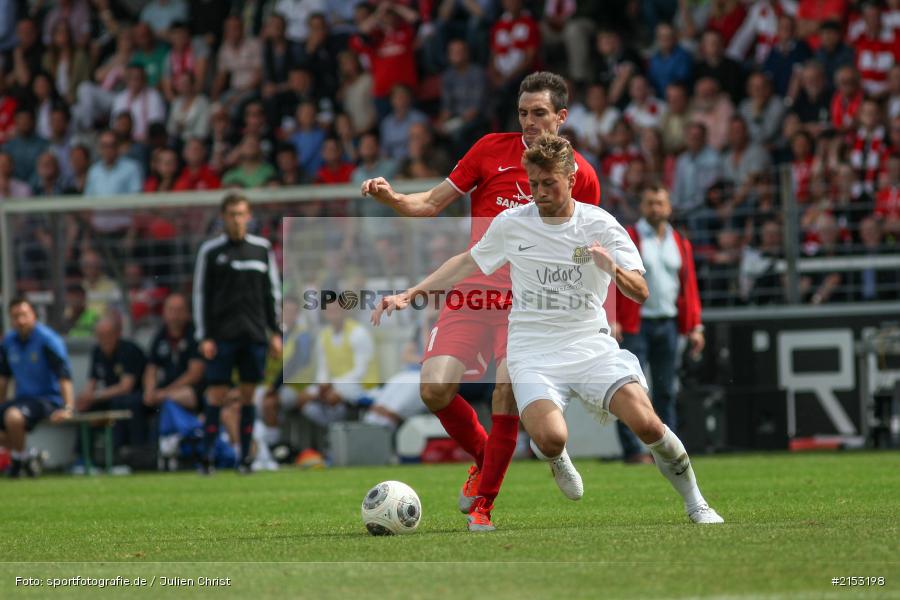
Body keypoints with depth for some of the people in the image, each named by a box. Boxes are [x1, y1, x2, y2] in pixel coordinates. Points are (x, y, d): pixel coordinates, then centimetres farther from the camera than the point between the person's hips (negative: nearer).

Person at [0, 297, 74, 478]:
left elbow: (64, 375, -18)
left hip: (47, 399, -7)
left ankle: (19, 458, -9)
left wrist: (67, 408, -26)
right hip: (22, 397, 7)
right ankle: (24, 457, 8)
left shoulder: (48, 339, -13)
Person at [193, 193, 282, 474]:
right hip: (222, 333, -2)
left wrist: (275, 333, 7)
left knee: (249, 394, 3)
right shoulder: (210, 251, 2)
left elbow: (273, 291, 13)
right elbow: (201, 295, 2)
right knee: (217, 393, -6)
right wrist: (204, 336, -5)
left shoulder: (262, 249, 9)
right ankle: (207, 456, -3)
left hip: (254, 334, 2)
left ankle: (245, 456, 7)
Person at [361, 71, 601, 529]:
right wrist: (391, 198, -9)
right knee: (435, 390, -13)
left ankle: (484, 496, -7)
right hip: (472, 292, 2)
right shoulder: (492, 149, 5)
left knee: (508, 388, -23)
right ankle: (484, 458, 16)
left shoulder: (580, 175, 4)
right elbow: (434, 202, 7)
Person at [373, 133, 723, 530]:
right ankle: (555, 459, 12)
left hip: (592, 345, 0)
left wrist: (613, 269, -28)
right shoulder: (511, 224, 2)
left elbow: (641, 293, -6)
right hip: (534, 353, 0)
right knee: (551, 438, -29)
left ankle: (695, 504, 2)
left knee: (645, 423, -23)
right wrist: (409, 295, 12)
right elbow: (468, 262, 17)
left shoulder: (599, 225, -2)